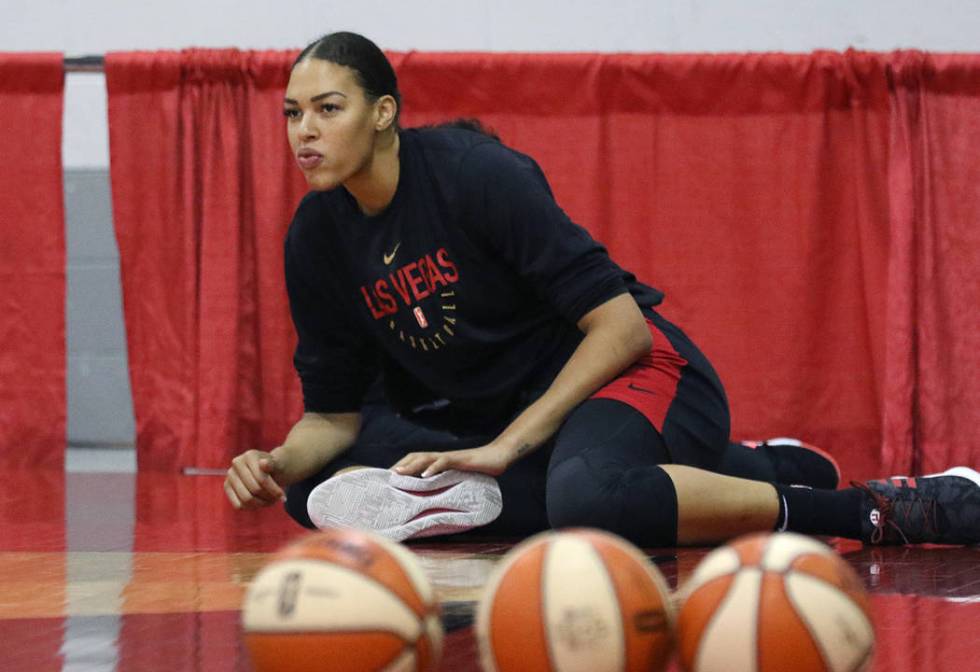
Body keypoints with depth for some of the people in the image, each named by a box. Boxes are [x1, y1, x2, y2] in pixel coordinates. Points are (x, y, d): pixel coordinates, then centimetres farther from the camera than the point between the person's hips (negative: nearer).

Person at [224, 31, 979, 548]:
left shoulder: (475, 172, -19)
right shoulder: (316, 238, -1)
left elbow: (619, 322, -21)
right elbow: (335, 410, 6)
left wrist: (509, 445, -26)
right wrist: (282, 464, -17)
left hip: (632, 373, -10)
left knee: (587, 496, -41)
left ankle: (880, 510, -26)